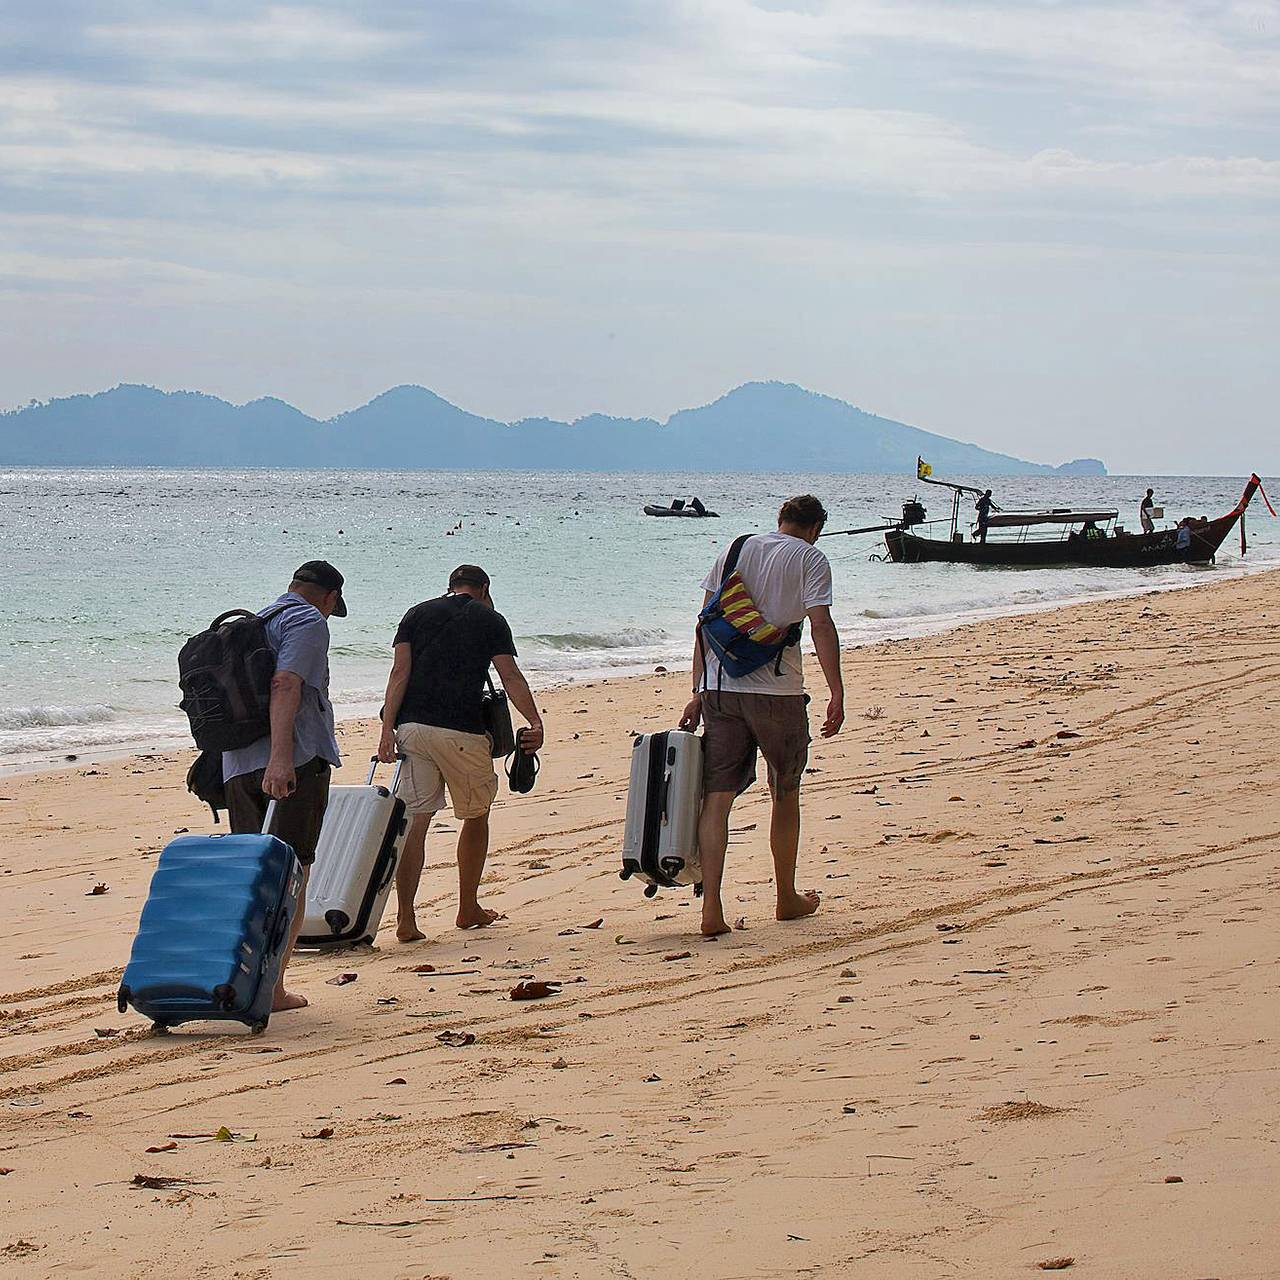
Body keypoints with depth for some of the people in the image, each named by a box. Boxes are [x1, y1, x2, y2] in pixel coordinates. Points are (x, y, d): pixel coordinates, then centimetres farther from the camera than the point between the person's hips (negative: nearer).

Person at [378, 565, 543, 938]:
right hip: (461, 732, -3)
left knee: (414, 821, 0)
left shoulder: (417, 614, 15)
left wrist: (388, 728, -1)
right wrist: (535, 723, -8)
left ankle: (406, 920, -9)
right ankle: (468, 910, 25)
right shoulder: (489, 619, 8)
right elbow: (510, 677, -3)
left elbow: (399, 673, 4)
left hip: (412, 726, 3)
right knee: (476, 815, 17)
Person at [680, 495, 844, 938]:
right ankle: (787, 899, 28)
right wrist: (837, 694, -13)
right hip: (777, 691, -3)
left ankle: (711, 908, -11)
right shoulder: (810, 558, 0)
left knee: (716, 798, -1)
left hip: (720, 688, 3)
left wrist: (699, 693, 13)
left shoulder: (736, 549, 13)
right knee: (785, 794, 15)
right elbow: (820, 624, -12)